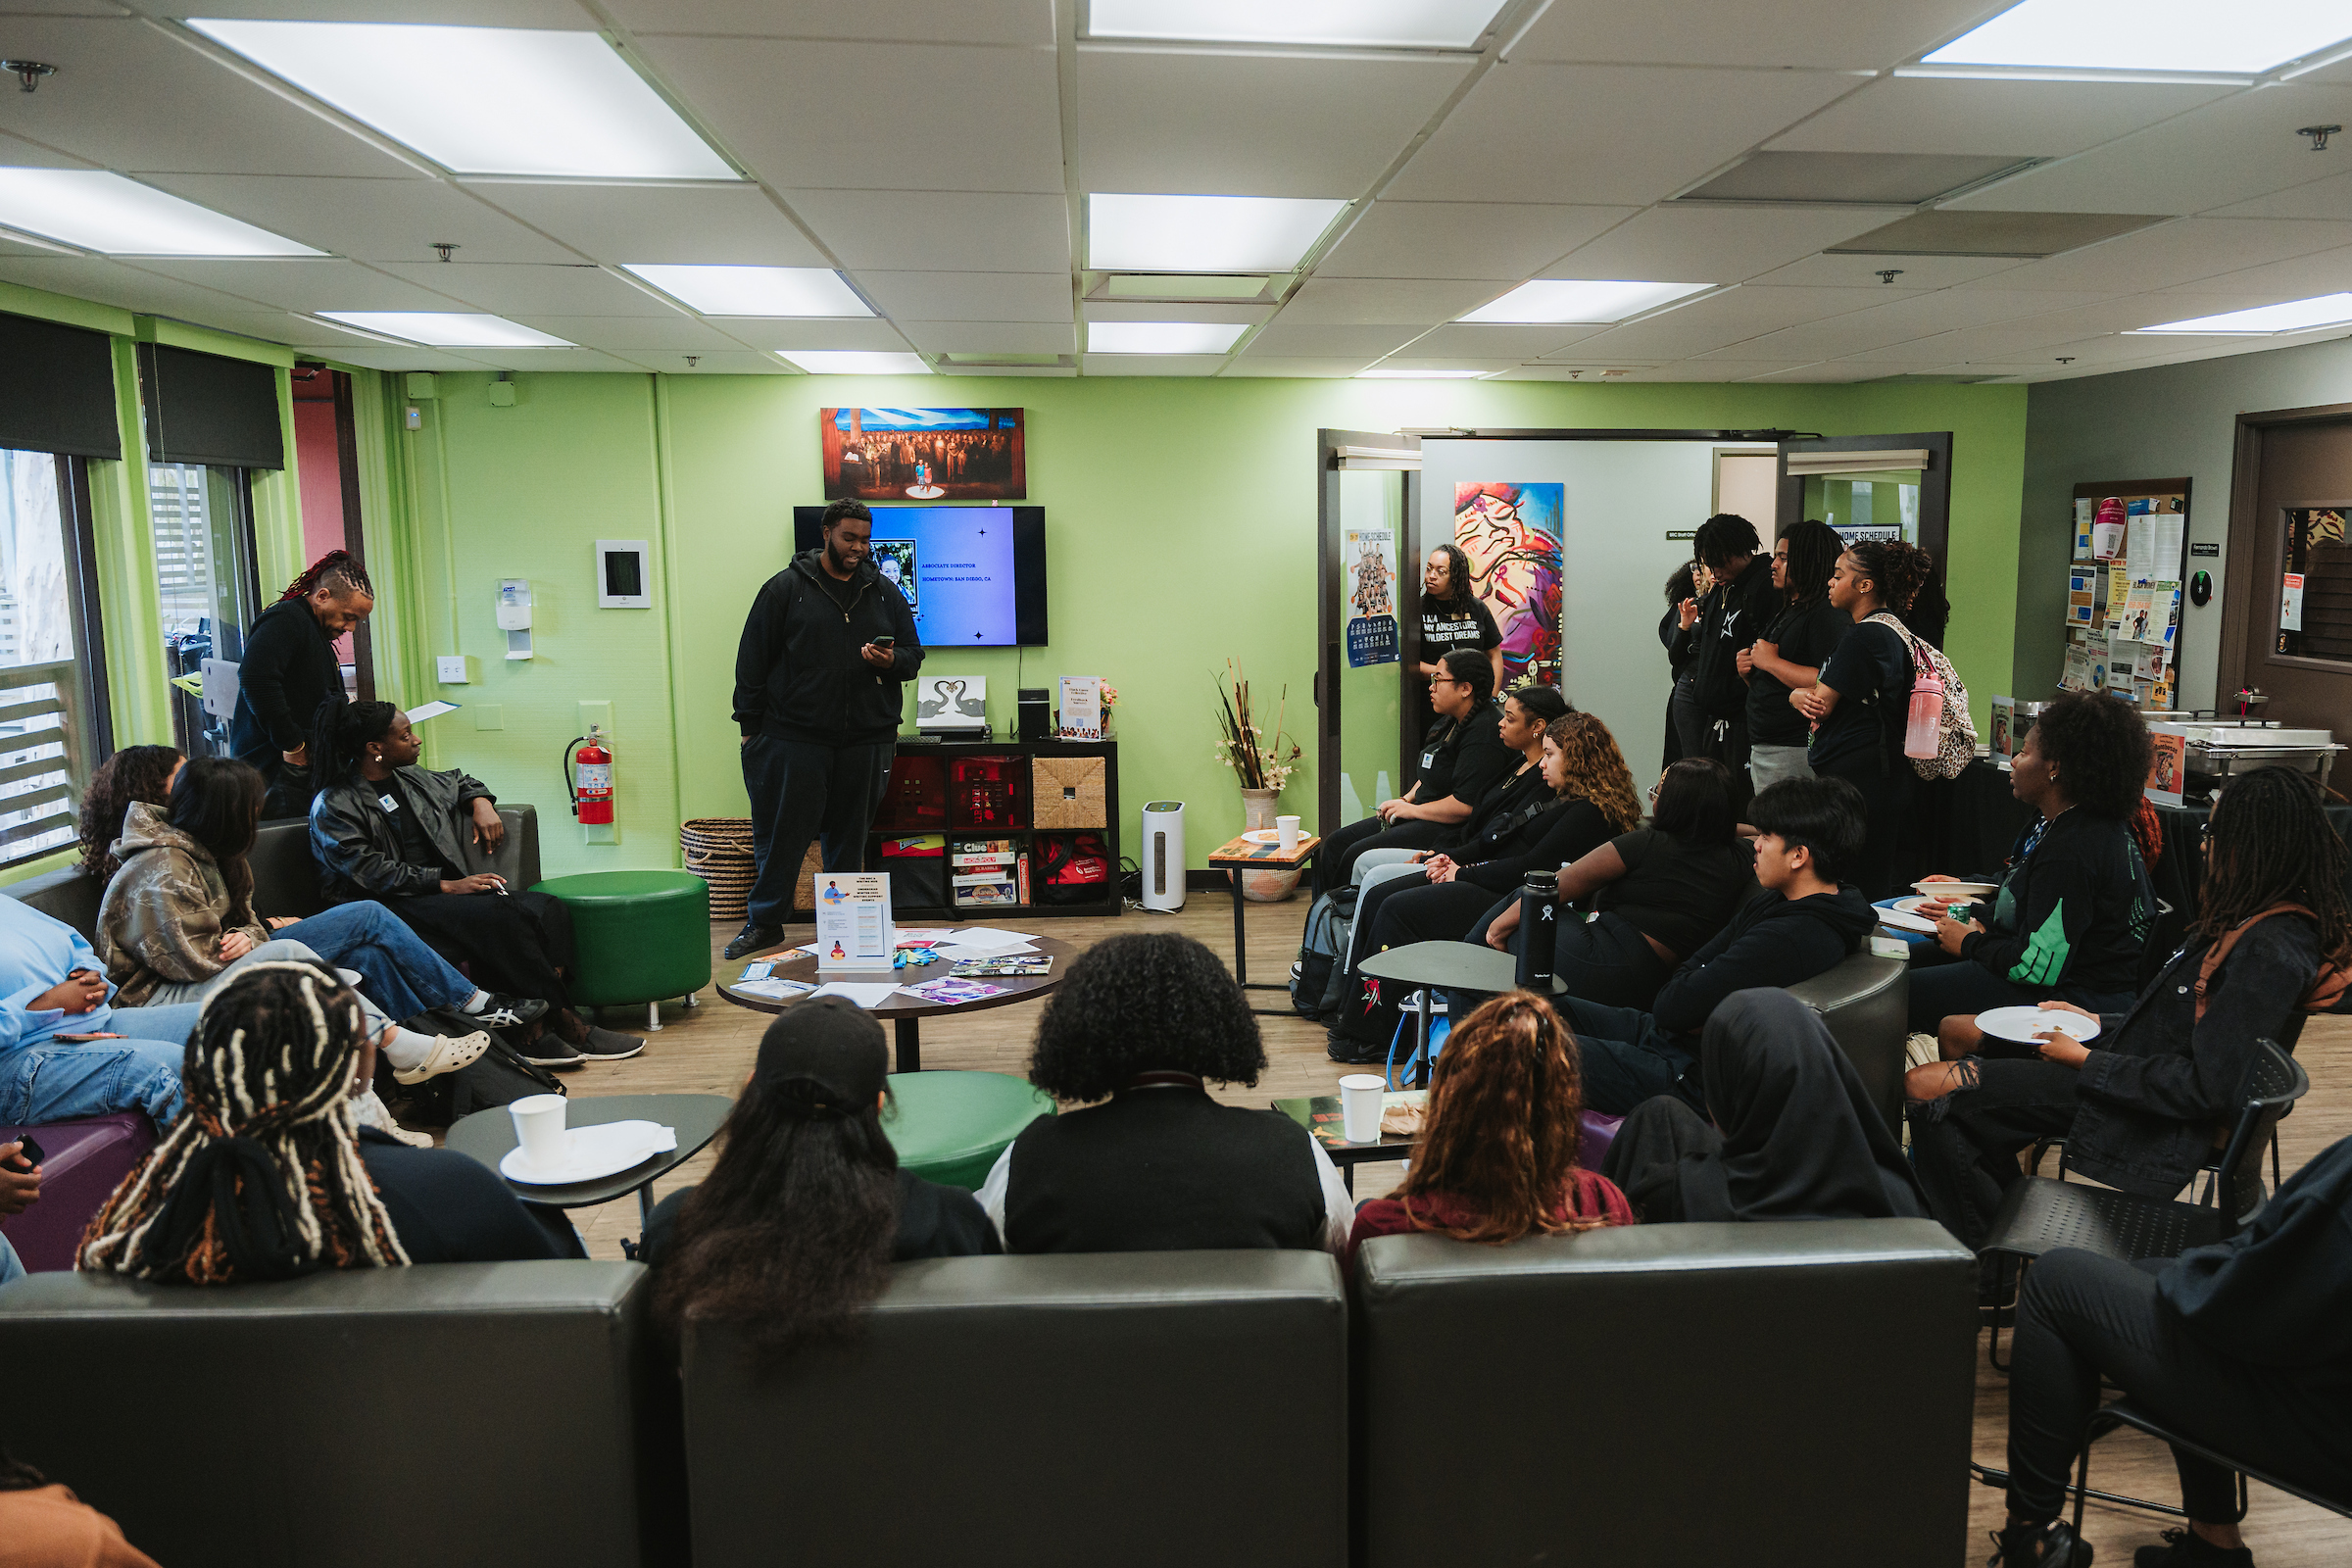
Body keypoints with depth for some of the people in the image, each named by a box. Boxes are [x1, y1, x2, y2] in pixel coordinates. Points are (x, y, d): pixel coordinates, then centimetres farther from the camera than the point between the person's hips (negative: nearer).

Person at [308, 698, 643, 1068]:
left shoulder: (410, 779, 17)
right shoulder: (332, 807, -5)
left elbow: (459, 782, 38)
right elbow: (372, 873, -14)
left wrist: (481, 803, 15)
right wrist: (446, 885, -19)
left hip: (446, 892, 8)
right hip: (394, 907, -8)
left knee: (549, 908, -18)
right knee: (499, 914, -32)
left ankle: (537, 1032, -29)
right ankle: (563, 1021, -23)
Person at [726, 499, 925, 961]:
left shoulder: (884, 593, 11)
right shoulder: (785, 588, 1)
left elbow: (914, 654, 17)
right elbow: (753, 660, 2)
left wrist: (892, 660, -7)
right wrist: (751, 726, -2)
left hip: (865, 740, 3)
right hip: (794, 737, -3)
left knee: (850, 836, 11)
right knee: (781, 834, 0)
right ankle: (764, 922, 13)